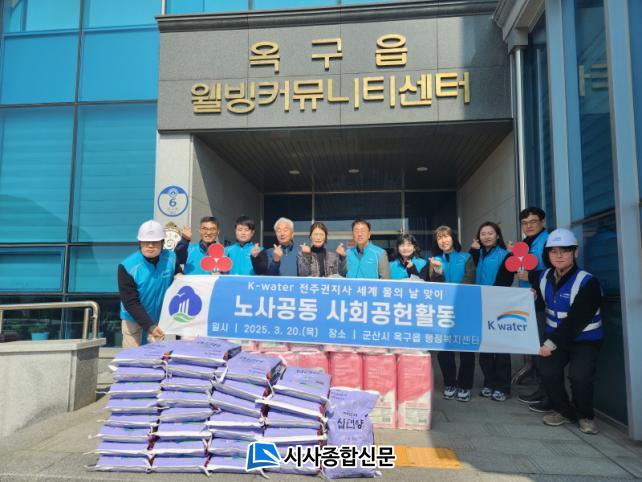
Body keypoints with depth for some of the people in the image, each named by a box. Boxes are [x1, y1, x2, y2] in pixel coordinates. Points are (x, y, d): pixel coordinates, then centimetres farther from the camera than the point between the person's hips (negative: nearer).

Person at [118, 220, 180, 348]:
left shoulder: (171, 258, -13)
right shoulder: (128, 266, -22)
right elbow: (131, 303, -21)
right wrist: (150, 326, -29)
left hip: (160, 317, 2)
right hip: (133, 318, -2)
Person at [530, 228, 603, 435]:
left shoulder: (588, 283, -20)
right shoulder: (543, 278, -2)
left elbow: (575, 321, -24)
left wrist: (552, 343, -25)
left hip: (585, 339, -4)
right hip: (555, 335, 5)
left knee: (579, 376, -25)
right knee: (548, 371, -18)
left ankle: (585, 416, 6)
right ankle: (563, 410, 11)